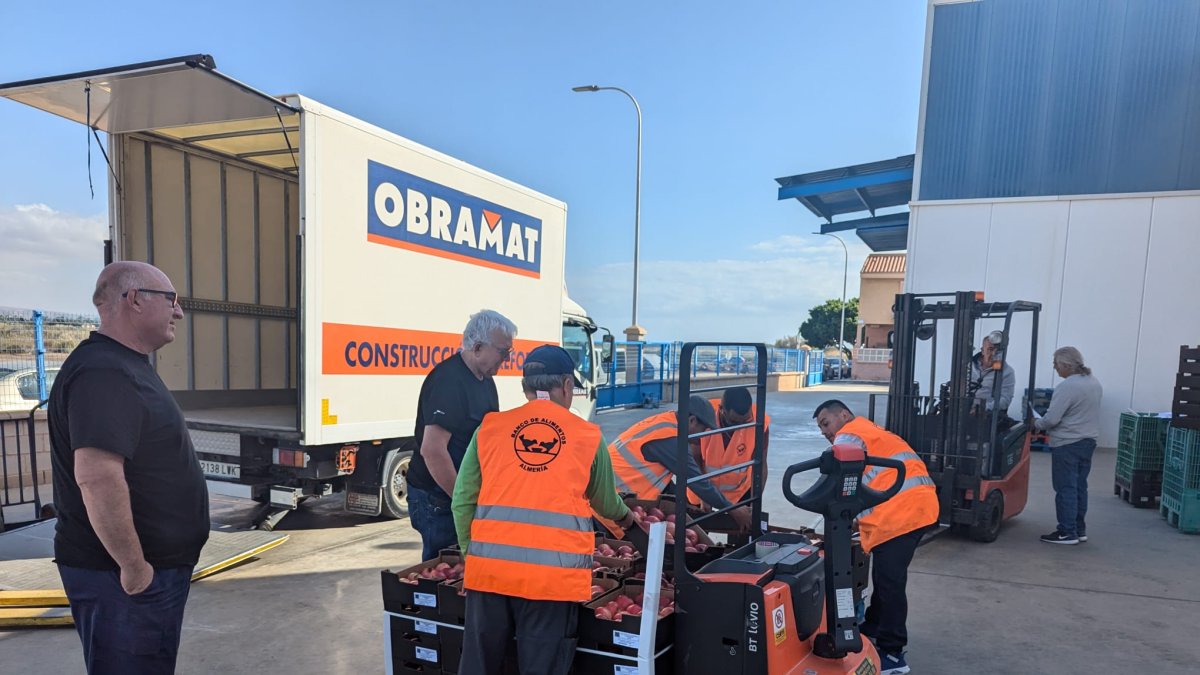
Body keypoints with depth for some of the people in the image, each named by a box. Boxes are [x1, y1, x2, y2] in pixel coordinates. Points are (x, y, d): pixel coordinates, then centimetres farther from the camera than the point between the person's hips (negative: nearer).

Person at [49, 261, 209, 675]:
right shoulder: (104, 373, -21)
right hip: (124, 578, -10)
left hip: (153, 567, 10)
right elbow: (97, 476, -32)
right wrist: (134, 566, -24)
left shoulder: (126, 367, 13)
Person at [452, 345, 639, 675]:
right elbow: (605, 502, 20)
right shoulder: (589, 435, 5)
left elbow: (462, 503, 7)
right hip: (554, 575, -2)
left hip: (489, 569, 2)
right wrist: (625, 515, 41)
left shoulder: (489, 428, 7)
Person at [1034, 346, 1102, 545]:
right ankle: (1080, 530, 21)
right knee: (1080, 487, 14)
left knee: (1066, 489, -2)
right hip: (1088, 441, 9)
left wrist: (1036, 424, -1)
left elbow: (1051, 419, -21)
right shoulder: (1094, 382, 9)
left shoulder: (1067, 387, -20)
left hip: (1067, 444, -9)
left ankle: (1067, 533, 1)